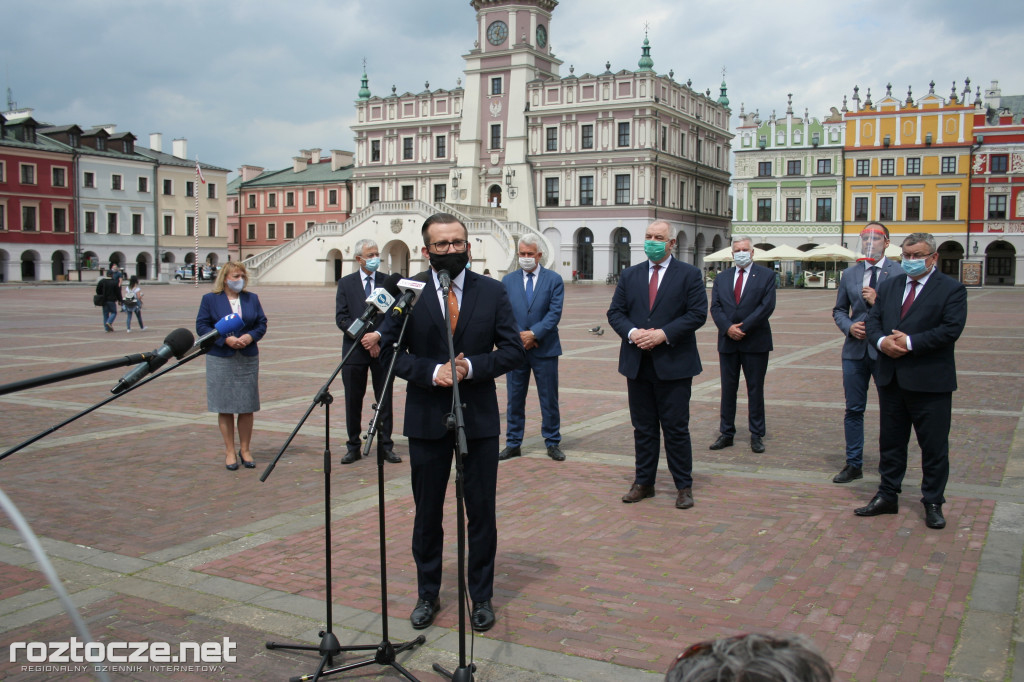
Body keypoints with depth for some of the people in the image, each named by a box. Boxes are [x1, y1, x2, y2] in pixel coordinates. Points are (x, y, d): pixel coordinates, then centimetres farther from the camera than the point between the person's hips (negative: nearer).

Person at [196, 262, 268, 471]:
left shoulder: (252, 298, 12)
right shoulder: (210, 299, 2)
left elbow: (262, 323, 9)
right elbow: (201, 326, -4)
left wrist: (251, 336, -12)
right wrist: (225, 339, -16)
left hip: (248, 359, 3)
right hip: (221, 361, -2)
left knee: (247, 407, 4)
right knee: (225, 407, 2)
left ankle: (245, 449, 16)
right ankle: (229, 451, 12)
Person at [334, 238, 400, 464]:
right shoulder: (345, 283, 5)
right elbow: (341, 318, -2)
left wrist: (378, 335, -16)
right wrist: (364, 338, -12)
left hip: (383, 348, 0)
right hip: (354, 350, 0)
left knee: (385, 400, 4)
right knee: (353, 401, 6)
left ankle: (385, 445, 14)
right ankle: (353, 447, 16)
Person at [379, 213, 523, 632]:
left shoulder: (492, 292, 1)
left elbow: (513, 350, -1)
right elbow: (390, 349, -4)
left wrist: (471, 367, -17)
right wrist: (432, 372, -18)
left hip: (480, 419, 0)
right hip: (426, 420, 0)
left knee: (481, 512, 7)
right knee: (427, 512, 12)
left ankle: (481, 597, 24)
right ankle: (427, 594, 30)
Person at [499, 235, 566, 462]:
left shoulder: (554, 280, 1)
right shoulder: (508, 280, 7)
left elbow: (555, 312, -7)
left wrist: (533, 334, -16)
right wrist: (518, 336, -11)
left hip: (545, 348, -2)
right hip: (515, 348, 2)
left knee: (549, 399, 5)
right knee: (514, 398, 8)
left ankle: (553, 443, 16)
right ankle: (513, 444, 17)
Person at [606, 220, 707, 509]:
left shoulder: (689, 274, 0)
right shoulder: (630, 275, 11)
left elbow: (698, 314, -8)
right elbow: (615, 312, 7)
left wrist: (663, 334, -18)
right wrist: (632, 333, -13)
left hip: (674, 364, -4)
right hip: (637, 364, 4)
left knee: (676, 428, 1)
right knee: (643, 428, 11)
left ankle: (684, 486, 13)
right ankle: (643, 483, 21)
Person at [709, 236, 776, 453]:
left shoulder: (766, 276, 1)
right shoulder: (721, 277, 11)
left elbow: (767, 306, -9)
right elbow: (715, 307, 2)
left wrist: (743, 327, -15)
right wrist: (728, 328, -14)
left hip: (755, 342, -3)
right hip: (728, 342, 3)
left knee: (755, 389, 4)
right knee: (728, 389, 7)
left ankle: (757, 435, 11)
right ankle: (726, 433, 14)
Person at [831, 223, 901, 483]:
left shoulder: (899, 273, -3)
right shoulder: (850, 274, 10)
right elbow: (839, 310, 15)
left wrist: (878, 301, -19)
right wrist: (849, 326, -4)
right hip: (855, 350, 4)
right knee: (853, 409, 9)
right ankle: (853, 464, 20)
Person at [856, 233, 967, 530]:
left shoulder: (951, 289, -4)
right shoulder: (888, 286, 12)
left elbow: (951, 329, -15)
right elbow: (873, 321, 8)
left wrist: (910, 342, -19)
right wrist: (882, 341, -13)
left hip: (930, 380, -5)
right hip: (891, 379, 5)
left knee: (934, 446, 4)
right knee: (890, 440, 13)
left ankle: (933, 503, 17)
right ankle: (887, 496, 25)